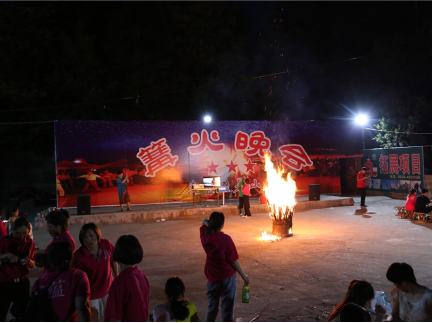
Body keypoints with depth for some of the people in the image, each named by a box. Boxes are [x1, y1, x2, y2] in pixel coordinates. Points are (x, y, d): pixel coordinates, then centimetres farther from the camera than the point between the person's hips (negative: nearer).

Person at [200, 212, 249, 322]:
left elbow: (205, 223, 14)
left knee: (212, 306, 21)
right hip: (227, 277, -4)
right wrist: (244, 275, -3)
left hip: (211, 278, 5)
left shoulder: (204, 235, -10)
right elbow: (234, 261, -15)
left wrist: (208, 222, -6)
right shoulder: (226, 239, -23)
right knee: (227, 307, 9)